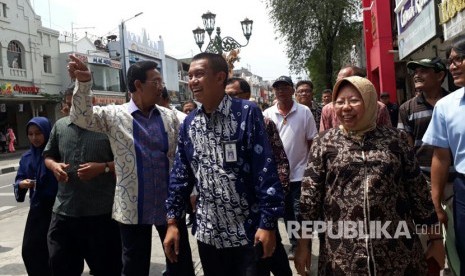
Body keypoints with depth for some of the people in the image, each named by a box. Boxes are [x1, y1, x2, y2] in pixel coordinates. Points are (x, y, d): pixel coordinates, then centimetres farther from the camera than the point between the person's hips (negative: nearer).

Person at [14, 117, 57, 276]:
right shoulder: (26, 157, 9)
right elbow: (18, 180, 8)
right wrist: (22, 184, -12)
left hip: (58, 208, -5)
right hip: (37, 209, 6)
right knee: (29, 250, 7)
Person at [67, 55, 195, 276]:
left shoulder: (169, 116, 4)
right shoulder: (114, 115, -2)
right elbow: (82, 117, -14)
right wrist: (83, 83, -30)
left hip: (171, 204, 2)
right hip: (133, 207, -2)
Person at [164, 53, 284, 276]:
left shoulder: (248, 114, -10)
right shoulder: (189, 123, 4)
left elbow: (266, 171, -13)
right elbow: (181, 175, 8)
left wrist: (267, 223, -16)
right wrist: (173, 222, 6)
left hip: (248, 232, -4)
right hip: (208, 234, 5)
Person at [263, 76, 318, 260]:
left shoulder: (304, 112, -5)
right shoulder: (267, 114, 0)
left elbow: (312, 142, -2)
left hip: (299, 172, -3)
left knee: (300, 212, 3)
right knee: (287, 212, 15)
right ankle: (294, 244, 30)